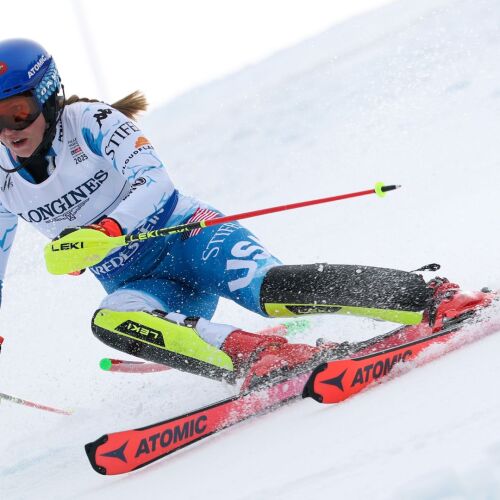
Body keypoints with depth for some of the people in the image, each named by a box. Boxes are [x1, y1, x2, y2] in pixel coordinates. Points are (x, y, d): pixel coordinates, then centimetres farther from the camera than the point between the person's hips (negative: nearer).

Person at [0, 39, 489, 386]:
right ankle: (258, 355, -39)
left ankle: (434, 296, -26)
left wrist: (105, 229, -39)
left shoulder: (90, 123, -11)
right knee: (110, 321, -31)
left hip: (184, 235, -4)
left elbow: (154, 181, -22)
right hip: (141, 285, 4)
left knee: (270, 288, -32)